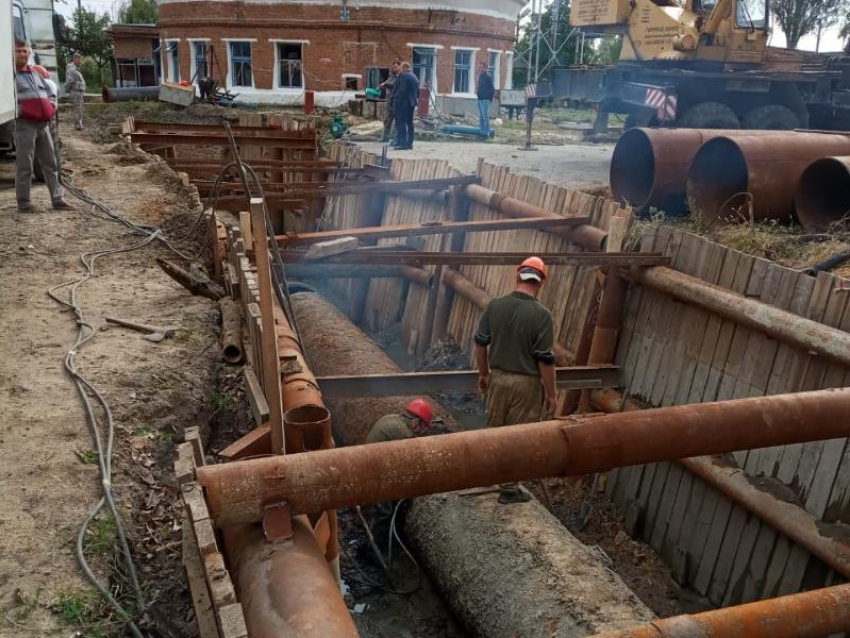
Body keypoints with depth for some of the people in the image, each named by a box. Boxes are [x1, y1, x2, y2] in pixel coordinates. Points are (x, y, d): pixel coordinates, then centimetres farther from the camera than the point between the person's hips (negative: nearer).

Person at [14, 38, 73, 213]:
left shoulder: (35, 72, 18)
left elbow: (48, 91, 28)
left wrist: (52, 107, 13)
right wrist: (18, 110, -17)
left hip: (43, 123, 7)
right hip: (24, 125, -7)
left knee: (50, 163, 8)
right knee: (24, 166, -4)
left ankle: (57, 200, 12)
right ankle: (23, 202, 2)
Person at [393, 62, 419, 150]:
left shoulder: (403, 75, -11)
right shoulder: (415, 77, 13)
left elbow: (401, 90, -17)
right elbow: (418, 92, 15)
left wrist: (394, 94, -1)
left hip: (403, 102, -8)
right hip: (412, 102, 8)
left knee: (401, 123, -6)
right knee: (409, 123, 11)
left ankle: (403, 143, -10)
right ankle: (409, 143, 13)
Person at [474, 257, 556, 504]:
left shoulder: (495, 306, -5)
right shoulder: (541, 314, -18)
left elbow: (480, 343, 2)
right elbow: (545, 360, -16)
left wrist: (483, 374, 16)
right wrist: (551, 394, -6)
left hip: (498, 377, 4)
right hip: (526, 383, -4)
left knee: (494, 428, 22)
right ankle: (509, 488, 18)